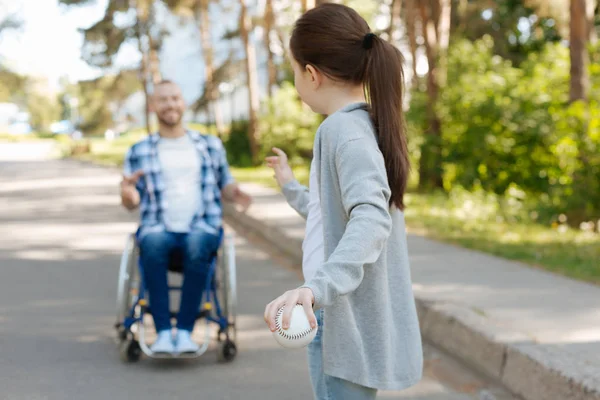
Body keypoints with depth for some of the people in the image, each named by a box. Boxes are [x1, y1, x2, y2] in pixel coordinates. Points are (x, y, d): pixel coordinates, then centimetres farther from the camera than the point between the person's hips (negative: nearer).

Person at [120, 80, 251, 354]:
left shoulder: (210, 145, 17)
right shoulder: (138, 152, 15)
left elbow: (224, 186, 20)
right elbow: (132, 203, 11)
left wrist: (235, 193, -4)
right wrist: (128, 195, -14)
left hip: (202, 227, 0)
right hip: (159, 228, 0)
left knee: (197, 245, -37)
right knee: (153, 244, -37)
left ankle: (185, 331, -32)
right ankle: (163, 332, -35)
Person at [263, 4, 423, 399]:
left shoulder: (344, 128, -16)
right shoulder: (367, 126, 13)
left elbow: (371, 219, -32)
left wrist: (317, 287, -45)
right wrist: (290, 186, 41)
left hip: (348, 325, -10)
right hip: (348, 319, 10)